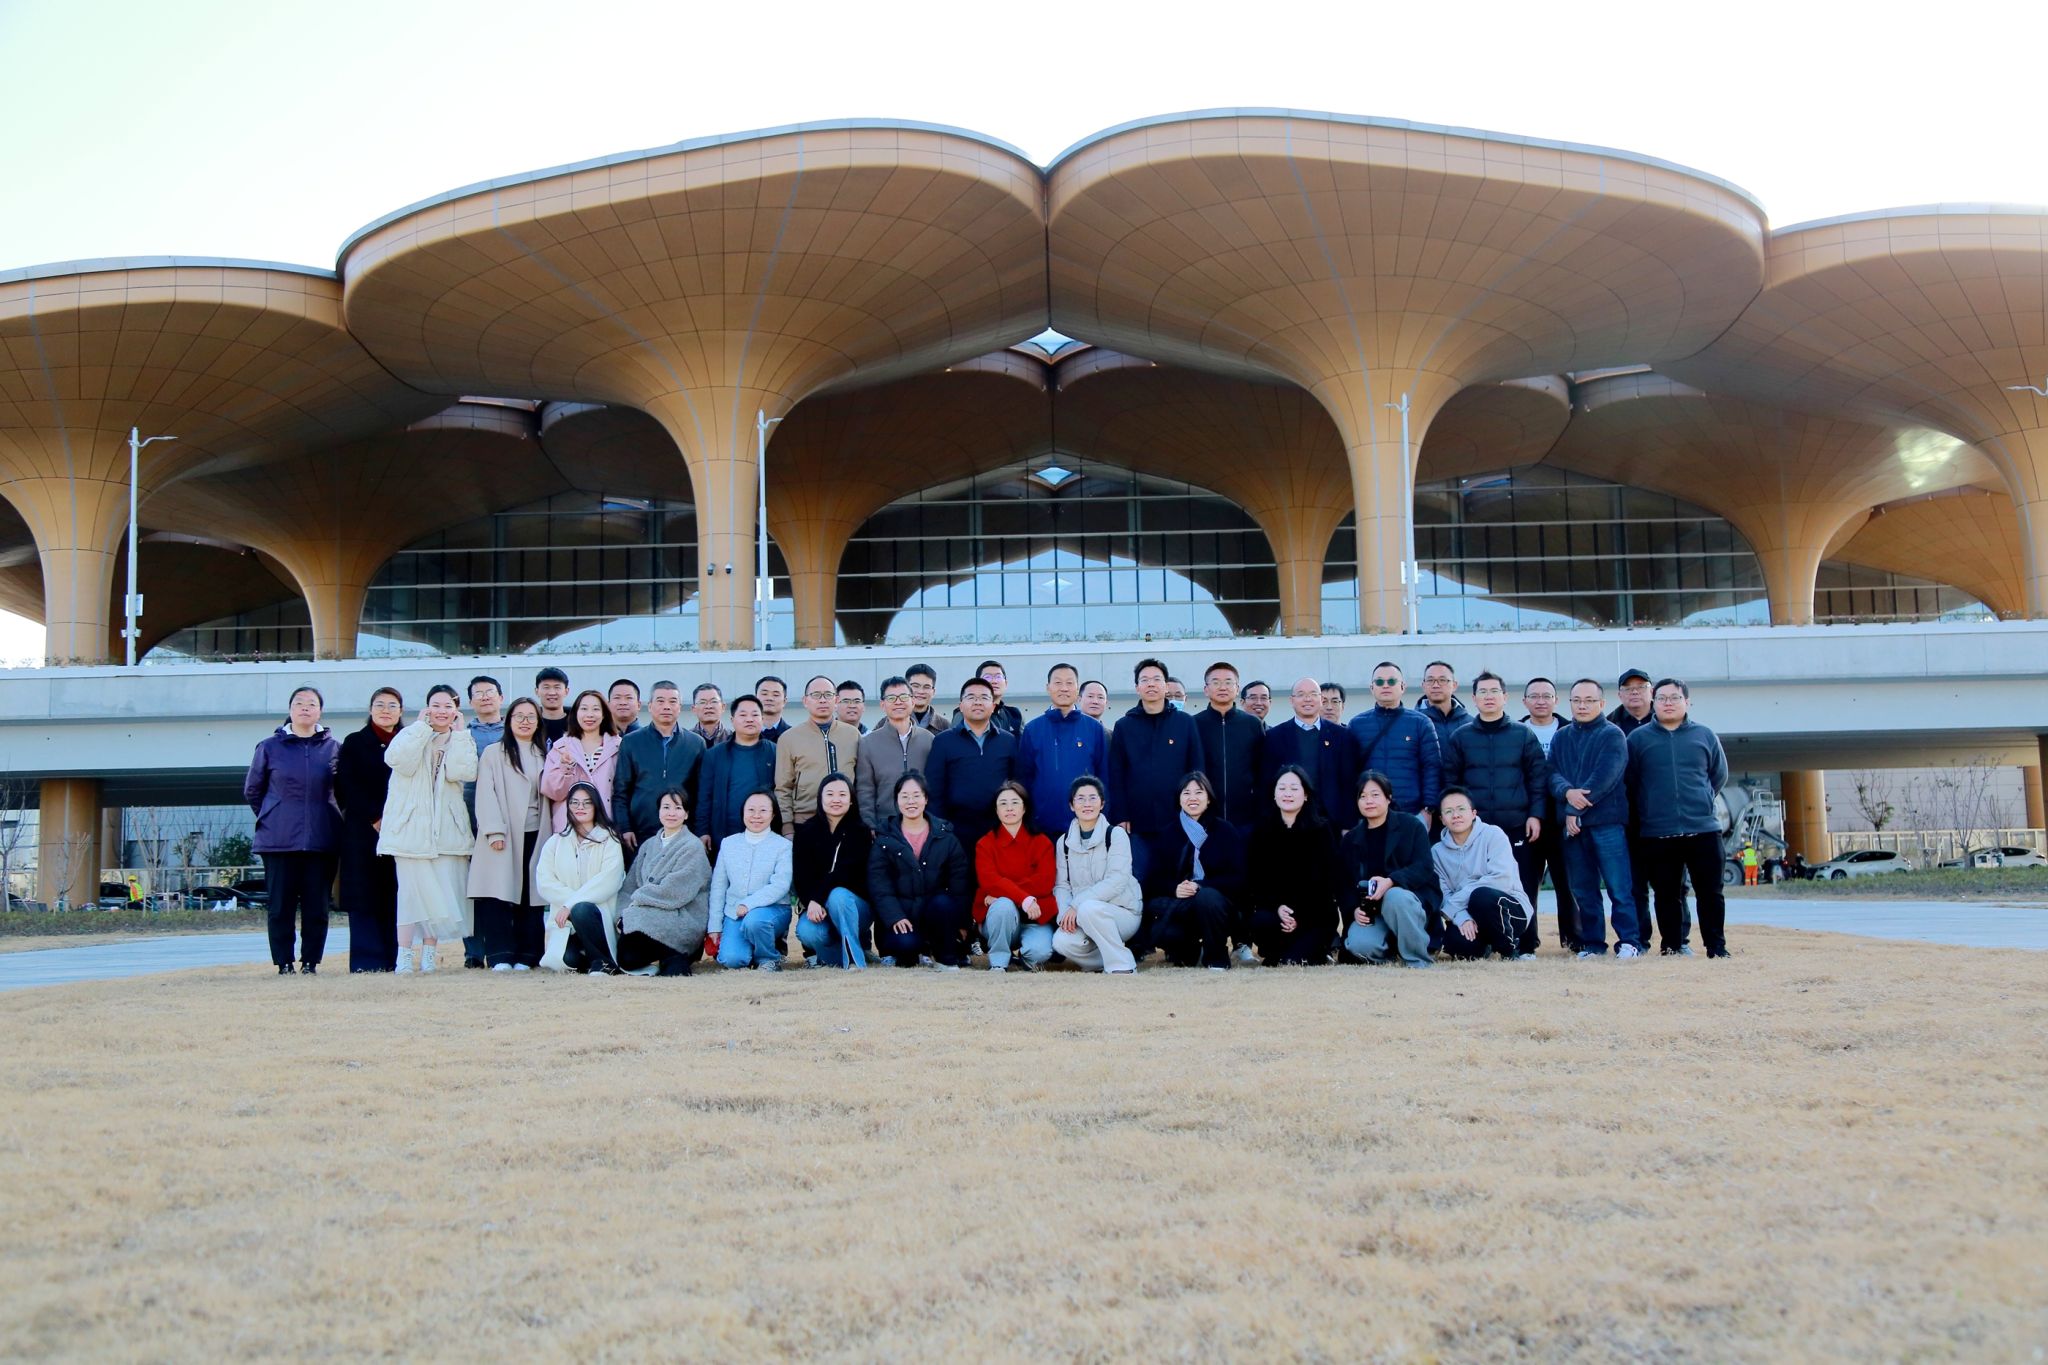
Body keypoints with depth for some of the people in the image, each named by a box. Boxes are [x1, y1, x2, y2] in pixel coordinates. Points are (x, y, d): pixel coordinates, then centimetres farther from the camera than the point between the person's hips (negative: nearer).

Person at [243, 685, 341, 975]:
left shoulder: (334, 747, 5)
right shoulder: (270, 747, 4)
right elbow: (251, 791, 15)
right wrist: (272, 819, 13)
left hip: (321, 840, 1)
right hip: (278, 841, 0)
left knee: (317, 905, 3)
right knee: (280, 905, 1)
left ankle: (311, 961, 12)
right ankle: (283, 962, 10)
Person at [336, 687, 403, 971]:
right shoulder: (354, 743, 7)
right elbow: (347, 788, -1)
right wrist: (376, 819, -11)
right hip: (363, 831, -2)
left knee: (396, 897, 0)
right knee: (365, 896, -4)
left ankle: (393, 959, 3)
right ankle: (368, 960, -3)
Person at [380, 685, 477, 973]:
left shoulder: (462, 742, 13)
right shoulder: (411, 735, 7)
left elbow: (462, 772, -8)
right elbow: (399, 761, -16)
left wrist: (458, 733, -4)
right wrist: (422, 726, -8)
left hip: (447, 829, 2)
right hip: (411, 827, -2)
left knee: (442, 892, -1)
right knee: (411, 890, -5)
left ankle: (428, 953, 8)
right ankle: (404, 955, -2)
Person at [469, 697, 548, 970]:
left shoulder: (544, 756, 19)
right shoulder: (493, 753, 7)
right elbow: (485, 794, -3)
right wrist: (494, 831, -12)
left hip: (534, 835, 3)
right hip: (502, 836, -3)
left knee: (530, 895, 0)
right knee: (499, 894, -10)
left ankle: (525, 956, 4)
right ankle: (500, 955, -9)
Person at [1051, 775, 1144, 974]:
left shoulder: (1116, 834, -5)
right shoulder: (1064, 842, 9)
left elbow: (1117, 881, -16)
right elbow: (1061, 885, 4)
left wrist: (1076, 905, -22)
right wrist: (1065, 912, -18)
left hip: (1124, 913, -4)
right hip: (1081, 915, 4)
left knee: (1089, 908, -36)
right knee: (1061, 942, -28)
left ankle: (1121, 965, -19)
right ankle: (1110, 959, -3)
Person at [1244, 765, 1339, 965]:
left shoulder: (1321, 829, -3)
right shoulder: (1262, 831, 3)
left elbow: (1327, 881, -5)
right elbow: (1254, 879, 0)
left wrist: (1300, 917, -16)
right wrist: (1277, 907, -18)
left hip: (1315, 914, -2)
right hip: (1274, 908, 2)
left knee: (1292, 960, -25)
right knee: (1261, 922, -32)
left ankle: (1317, 950, 10)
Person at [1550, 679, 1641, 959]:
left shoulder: (1613, 735, 0)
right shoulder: (1560, 738, 16)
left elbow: (1604, 777, -11)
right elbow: (1552, 774, 6)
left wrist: (1575, 811, -14)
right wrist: (1567, 792, -16)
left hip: (1607, 821, -5)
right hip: (1572, 823, 5)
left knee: (1620, 887, -6)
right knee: (1583, 890, 8)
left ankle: (1629, 942, -2)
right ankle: (1592, 943, 14)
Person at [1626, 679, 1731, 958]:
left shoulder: (1705, 735, 8)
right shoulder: (1638, 738, 3)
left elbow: (1719, 775, 16)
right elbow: (1629, 783, 7)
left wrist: (1701, 801, 14)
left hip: (1703, 829, 1)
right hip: (1657, 834, -1)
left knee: (1710, 892, 2)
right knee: (1667, 895, 4)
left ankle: (1717, 947, 10)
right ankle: (1673, 947, 13)